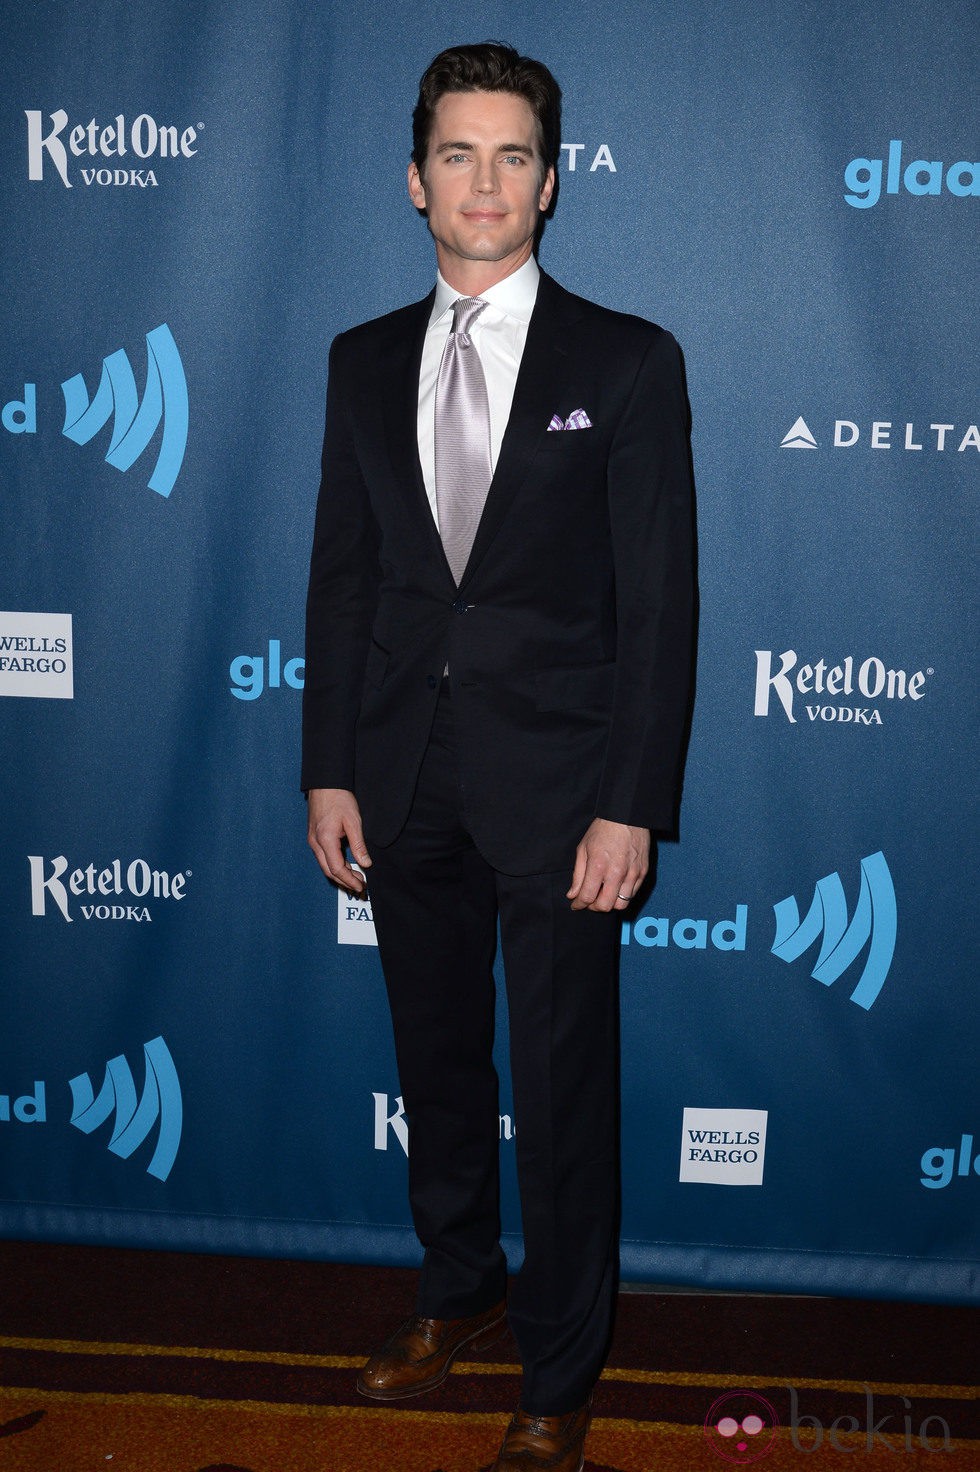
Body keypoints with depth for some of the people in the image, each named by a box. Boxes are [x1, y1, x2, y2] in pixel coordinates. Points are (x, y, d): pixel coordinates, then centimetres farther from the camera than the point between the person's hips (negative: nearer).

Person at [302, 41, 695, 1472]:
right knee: (437, 1061, 18)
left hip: (556, 784, -4)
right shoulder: (364, 361, 8)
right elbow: (341, 576, 9)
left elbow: (658, 601, -7)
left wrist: (633, 807, -12)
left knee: (564, 1091, 6)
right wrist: (330, 770, 4)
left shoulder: (628, 363, -4)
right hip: (406, 785, 4)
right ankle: (462, 1290, 41)